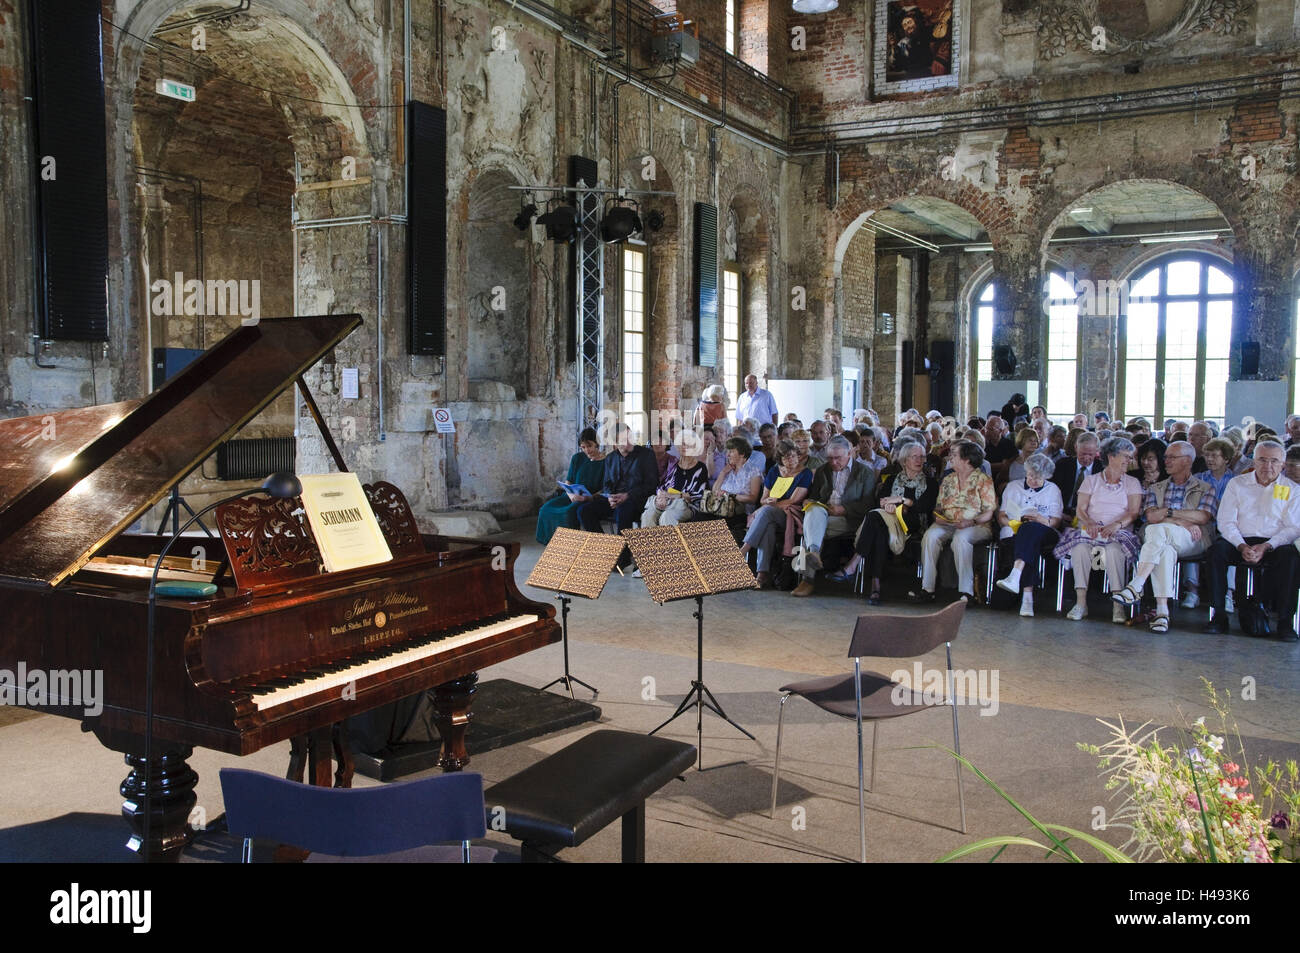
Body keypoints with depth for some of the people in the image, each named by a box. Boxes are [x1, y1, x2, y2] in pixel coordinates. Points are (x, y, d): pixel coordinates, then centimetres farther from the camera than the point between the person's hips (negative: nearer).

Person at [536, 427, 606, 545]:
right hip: (573, 496, 6)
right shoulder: (577, 458, 10)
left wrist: (589, 497, -23)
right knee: (546, 509, -19)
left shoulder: (606, 461, -5)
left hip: (593, 499, -5)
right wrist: (571, 494, -10)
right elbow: (568, 481, 12)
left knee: (569, 512, -34)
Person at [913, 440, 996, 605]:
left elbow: (989, 512, -4)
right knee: (930, 535, -27)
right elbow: (938, 506, 20)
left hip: (976, 525, -4)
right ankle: (927, 589, -28)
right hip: (947, 524, 5)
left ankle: (966, 591, -34)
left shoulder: (983, 480, 1)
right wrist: (938, 516, -3)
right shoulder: (947, 480, 18)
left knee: (960, 537, -38)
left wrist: (971, 521, -21)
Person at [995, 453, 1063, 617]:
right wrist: (1011, 523, -7)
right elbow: (1001, 516, 16)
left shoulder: (1053, 490, 18)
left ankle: (1015, 577, -59)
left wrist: (1041, 520, -13)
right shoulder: (1013, 487, 21)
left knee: (1029, 529, -39)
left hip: (1043, 534, -1)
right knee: (1032, 547, -37)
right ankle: (1027, 596, -50)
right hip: (1014, 533, 1)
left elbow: (1056, 522, 9)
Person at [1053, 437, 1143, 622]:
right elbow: (1080, 509, 7)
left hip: (1119, 531, 0)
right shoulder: (1091, 480, 18)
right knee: (1080, 546, -35)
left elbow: (1134, 512, 4)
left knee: (1114, 549, -37)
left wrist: (1117, 525, -17)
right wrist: (1089, 523, -15)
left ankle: (1118, 605, -34)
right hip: (1090, 529, 1)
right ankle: (1081, 602, -33)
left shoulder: (1132, 483, 18)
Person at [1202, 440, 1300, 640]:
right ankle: (1218, 615, -26)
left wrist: (1266, 547, -16)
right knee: (1216, 550, -29)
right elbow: (1226, 522, 4)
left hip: (1274, 544, -1)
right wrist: (1242, 546, -13)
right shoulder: (1237, 484, 12)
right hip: (1240, 541, 1)